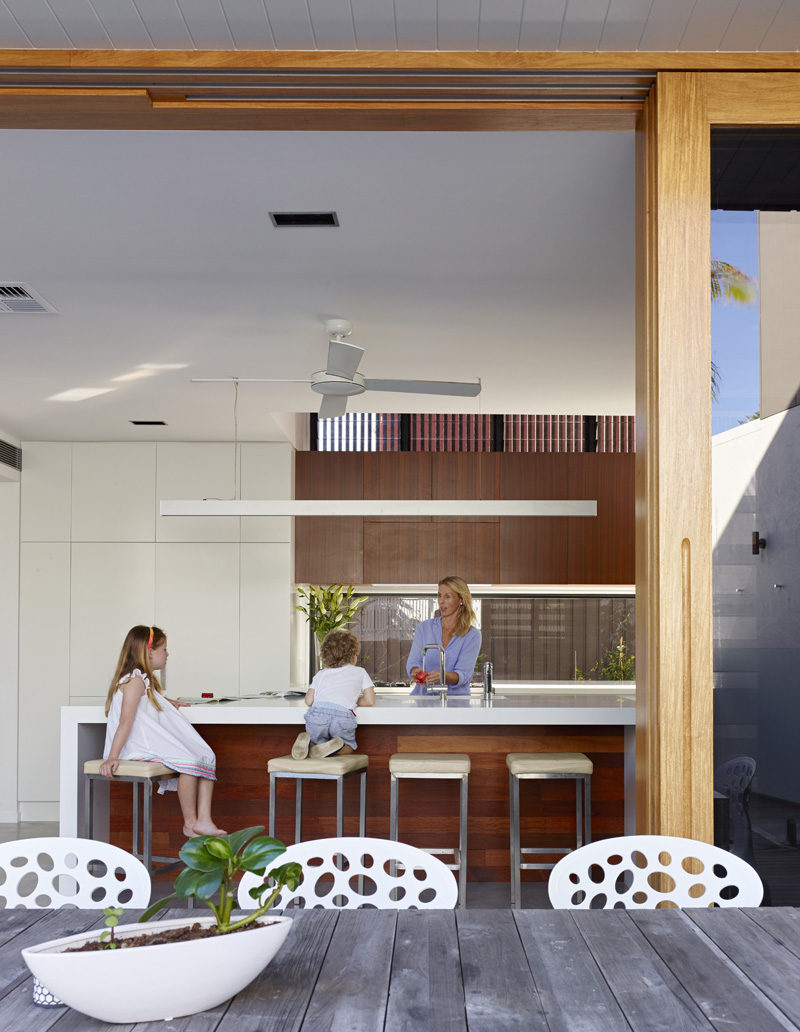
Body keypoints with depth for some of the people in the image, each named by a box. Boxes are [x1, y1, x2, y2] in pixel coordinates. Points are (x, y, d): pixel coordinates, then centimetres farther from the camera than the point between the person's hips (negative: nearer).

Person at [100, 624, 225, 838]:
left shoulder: (147, 680, 21)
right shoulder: (134, 681, -11)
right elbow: (125, 722, -22)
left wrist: (166, 703, 35)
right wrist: (112, 758, -27)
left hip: (157, 744, 11)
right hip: (140, 748, -11)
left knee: (206, 758, -2)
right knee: (189, 762, -27)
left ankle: (203, 820, -9)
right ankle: (189, 823, -14)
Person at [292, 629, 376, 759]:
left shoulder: (321, 674, 29)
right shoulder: (360, 672, 25)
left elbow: (309, 701, 19)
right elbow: (370, 701, 19)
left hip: (317, 713, 2)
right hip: (343, 716, -2)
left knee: (318, 740, 26)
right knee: (349, 746, 22)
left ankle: (306, 741, -8)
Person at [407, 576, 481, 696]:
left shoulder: (472, 635, 2)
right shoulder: (424, 627, 11)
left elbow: (464, 675, -8)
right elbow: (413, 661, 3)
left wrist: (443, 675, -29)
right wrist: (416, 671, -21)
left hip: (455, 697, -1)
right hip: (423, 694, 1)